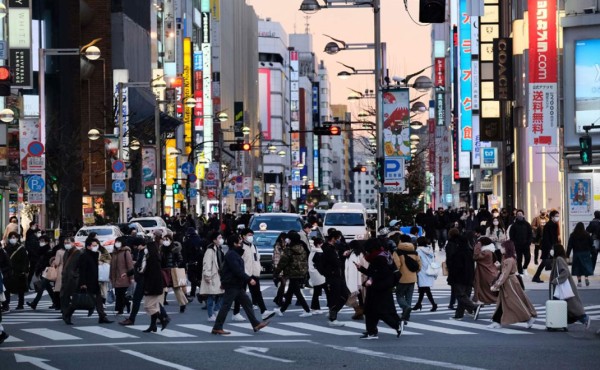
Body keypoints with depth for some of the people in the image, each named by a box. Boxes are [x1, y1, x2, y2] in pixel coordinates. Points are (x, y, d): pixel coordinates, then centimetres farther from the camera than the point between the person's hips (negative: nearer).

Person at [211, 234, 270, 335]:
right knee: (226, 306, -6)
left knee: (247, 303, 10)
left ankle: (256, 324, 14)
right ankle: (217, 328, -2)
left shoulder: (235, 254, 17)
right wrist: (249, 279, -21)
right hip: (231, 284, -11)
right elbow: (237, 270, -23)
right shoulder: (231, 255, -16)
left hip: (237, 285, 11)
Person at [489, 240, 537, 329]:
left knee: (517, 302, -3)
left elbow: (505, 274, -21)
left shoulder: (510, 260, -19)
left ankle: (530, 318, 7)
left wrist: (497, 285, -20)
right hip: (506, 284, 10)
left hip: (510, 283, -10)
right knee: (502, 304, 8)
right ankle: (497, 322, 9)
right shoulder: (505, 258, 10)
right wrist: (496, 284, 12)